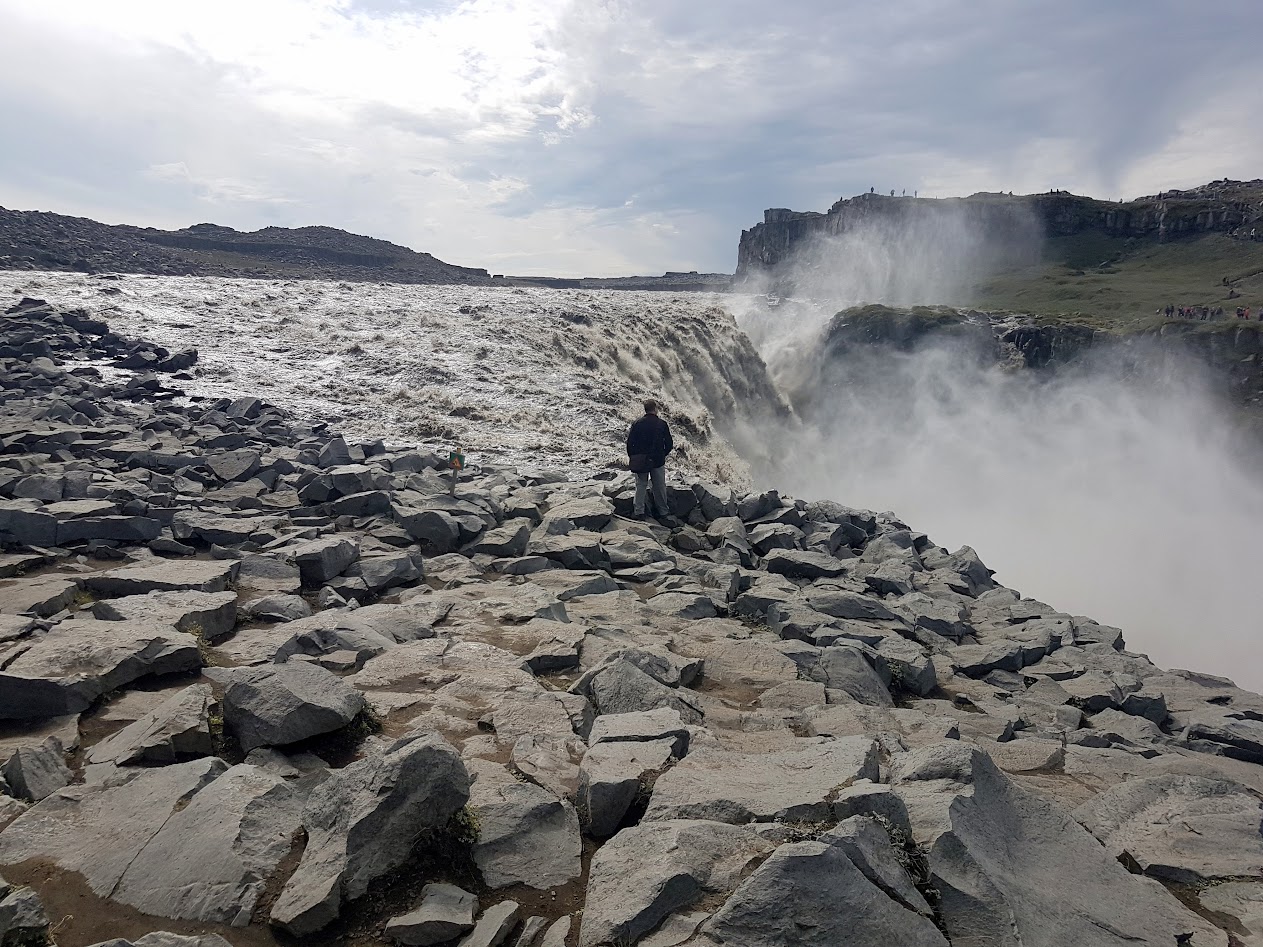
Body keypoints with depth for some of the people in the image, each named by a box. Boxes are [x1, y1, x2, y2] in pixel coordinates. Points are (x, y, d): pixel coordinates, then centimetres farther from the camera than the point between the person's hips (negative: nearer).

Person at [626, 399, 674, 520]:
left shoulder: (637, 424, -5)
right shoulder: (662, 424, -6)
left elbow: (630, 443, -3)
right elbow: (669, 444, -2)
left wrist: (632, 458, 9)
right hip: (658, 461, 0)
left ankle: (638, 511, 4)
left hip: (640, 461, 0)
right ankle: (663, 511, 18)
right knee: (660, 486, 10)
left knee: (641, 485, 9)